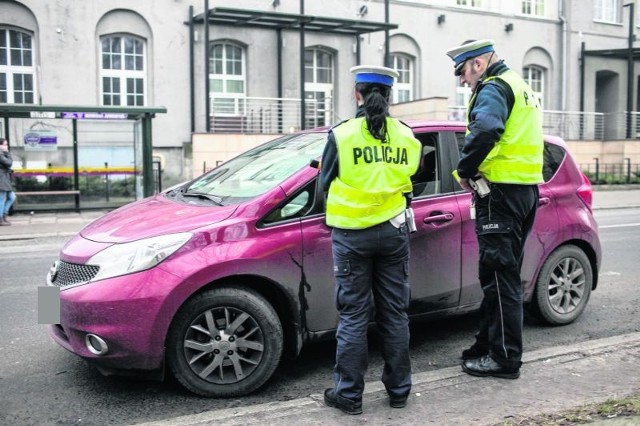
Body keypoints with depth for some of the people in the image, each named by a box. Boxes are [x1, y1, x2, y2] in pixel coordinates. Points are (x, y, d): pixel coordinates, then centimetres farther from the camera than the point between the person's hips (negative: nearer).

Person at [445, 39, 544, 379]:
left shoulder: (494, 88, -10)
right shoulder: (520, 87, 22)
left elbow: (485, 129, -31)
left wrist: (465, 170, -17)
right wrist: (474, 170, 9)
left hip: (501, 193, -10)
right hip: (526, 189, 10)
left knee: (499, 275, -4)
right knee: (502, 275, 14)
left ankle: (505, 357, 3)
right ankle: (488, 346, 24)